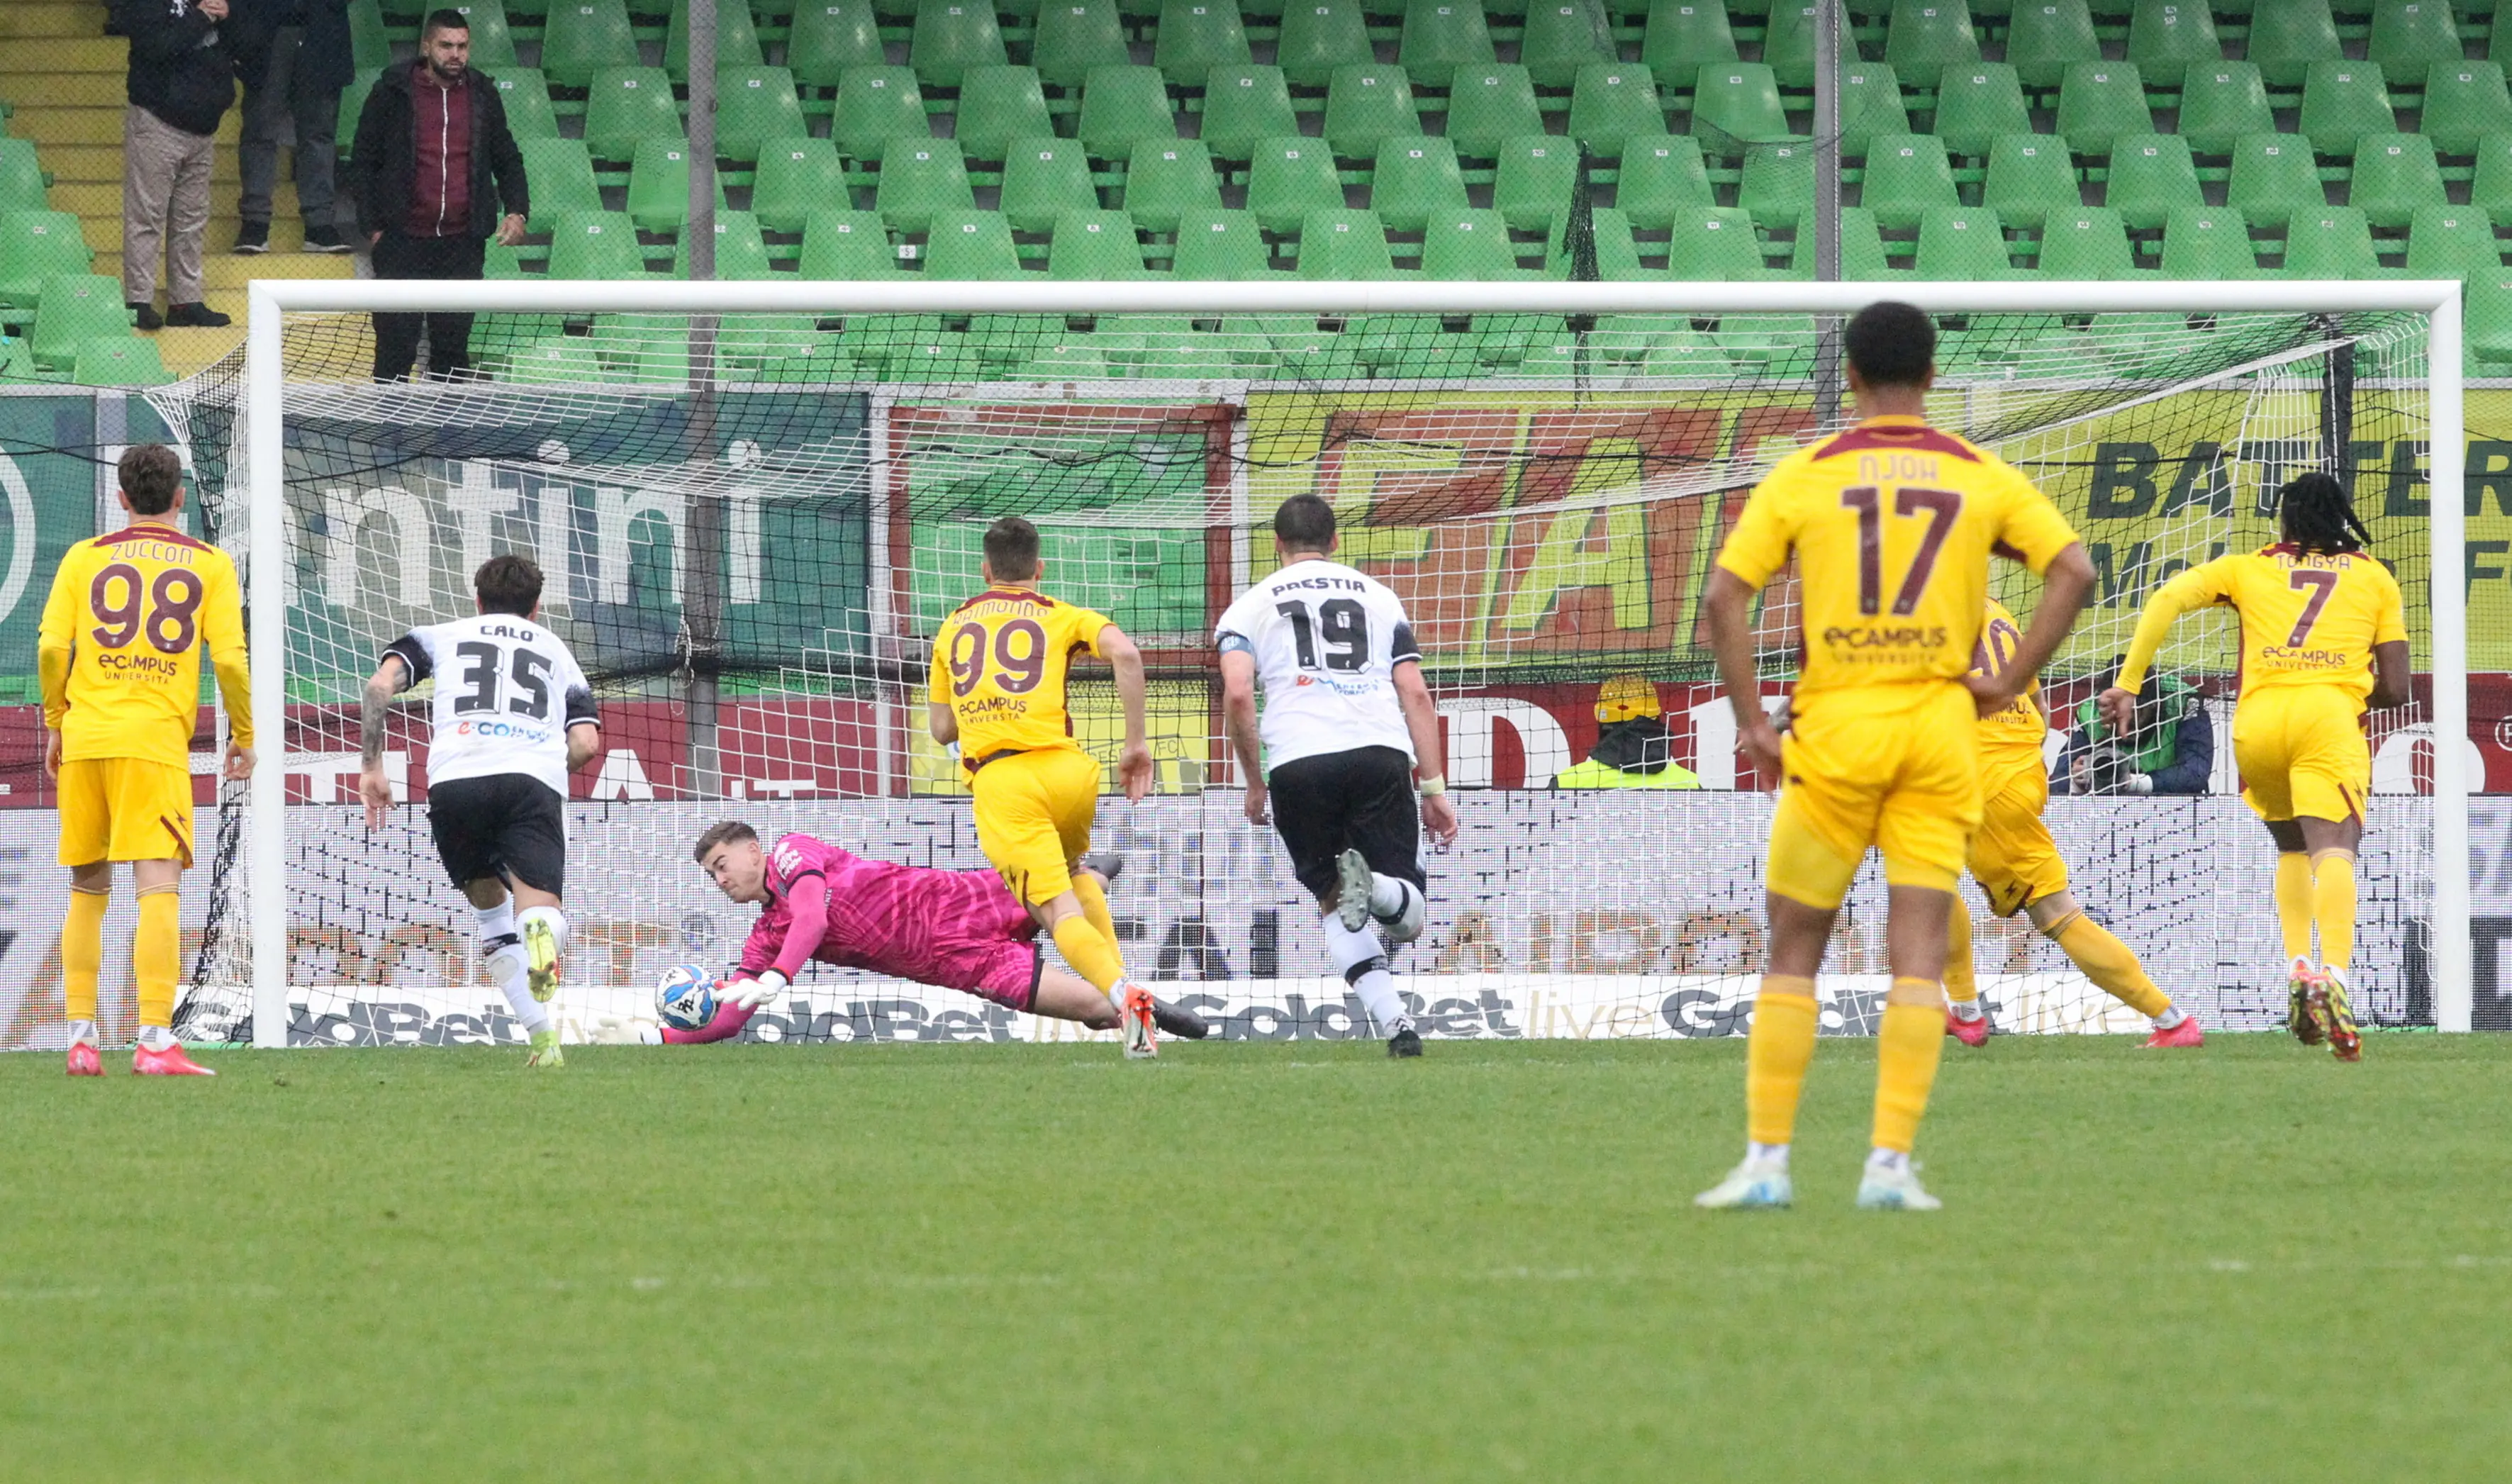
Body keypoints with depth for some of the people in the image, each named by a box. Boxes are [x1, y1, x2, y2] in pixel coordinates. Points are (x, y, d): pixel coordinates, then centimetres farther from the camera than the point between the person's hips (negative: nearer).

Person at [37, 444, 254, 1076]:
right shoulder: (210, 565, 4)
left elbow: (51, 648, 1)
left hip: (83, 739, 3)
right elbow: (229, 658, -2)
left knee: (87, 892, 14)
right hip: (156, 740, -3)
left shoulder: (84, 558, 8)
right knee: (160, 889, -8)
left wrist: (55, 723, 14)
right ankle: (154, 1042, -19)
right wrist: (243, 736, 10)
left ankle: (81, 1040, 13)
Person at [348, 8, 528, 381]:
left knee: (453, 344, 6)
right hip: (402, 239, -3)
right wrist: (372, 226, -4)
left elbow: (507, 159, 17)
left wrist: (517, 210, 0)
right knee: (396, 342, -4)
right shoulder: (392, 93, -2)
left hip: (462, 241, 3)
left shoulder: (482, 95, 7)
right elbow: (363, 161, 3)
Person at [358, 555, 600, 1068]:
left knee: (491, 909, 19)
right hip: (534, 781, -1)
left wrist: (371, 767, 16)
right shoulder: (556, 651, 32)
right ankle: (541, 930, -49)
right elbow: (586, 743, 16)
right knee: (539, 908, -11)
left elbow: (382, 684, 11)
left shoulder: (441, 636, 30)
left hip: (455, 779, 1)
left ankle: (543, 1034, 10)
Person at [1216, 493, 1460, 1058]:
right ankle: (1375, 886, -31)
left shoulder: (1251, 606, 16)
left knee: (1335, 908, 13)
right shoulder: (1377, 596, 22)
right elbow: (1415, 694, 14)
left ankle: (1394, 1021, -9)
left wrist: (1254, 783, 11)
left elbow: (1237, 694, 0)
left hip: (1299, 763, -1)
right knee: (1406, 916, 6)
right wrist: (1435, 787, 14)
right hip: (1382, 753, 1)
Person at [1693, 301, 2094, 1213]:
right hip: (1941, 723, 1)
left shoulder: (1803, 478, 2)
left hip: (1836, 727, -1)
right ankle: (1891, 1164, -7)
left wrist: (1752, 725, 0)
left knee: (1793, 949, 8)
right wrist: (2008, 684, 1)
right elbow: (2073, 572, -3)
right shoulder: (1982, 477, 5)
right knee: (1918, 950, 1)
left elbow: (1724, 599, -4)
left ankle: (1765, 1160, 6)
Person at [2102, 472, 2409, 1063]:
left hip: (2258, 720, 2)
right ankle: (2335, 975, -42)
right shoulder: (2374, 577, 21)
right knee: (2333, 849, -18)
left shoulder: (2251, 568, 22)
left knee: (2292, 850, 25)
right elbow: (2395, 689, 17)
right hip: (2330, 715, -2)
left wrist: (2127, 686, 8)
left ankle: (2297, 967, 6)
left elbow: (2167, 599, 7)